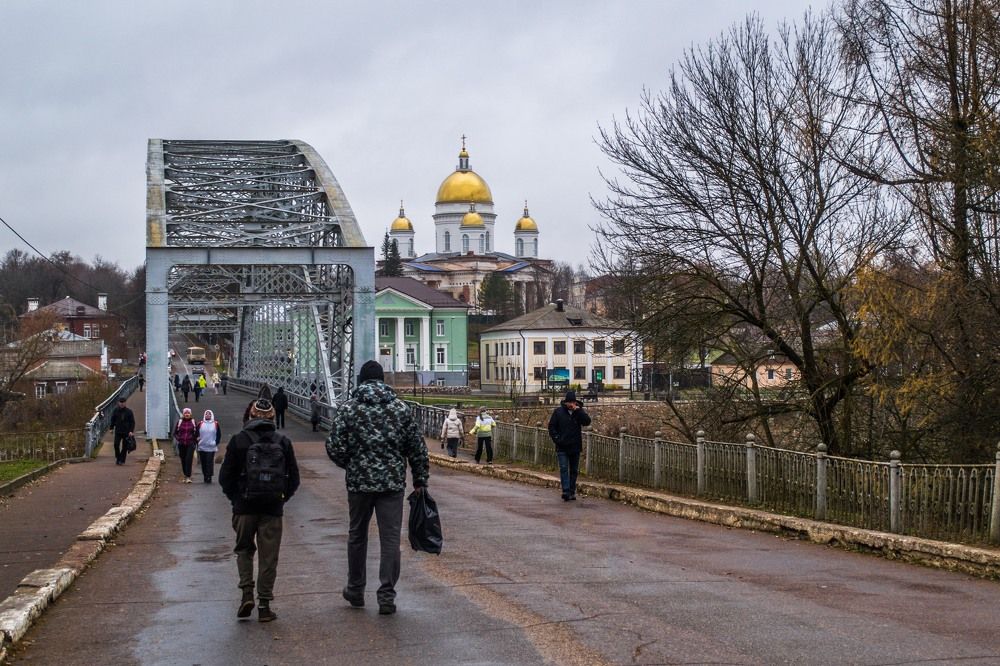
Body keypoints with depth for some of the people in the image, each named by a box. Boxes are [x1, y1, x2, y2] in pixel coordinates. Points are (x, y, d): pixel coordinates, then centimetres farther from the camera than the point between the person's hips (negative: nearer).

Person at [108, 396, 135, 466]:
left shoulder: (129, 411, 0)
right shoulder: (115, 411, 4)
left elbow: (132, 422, 1)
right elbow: (112, 420, 11)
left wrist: (131, 431, -10)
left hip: (126, 432, -1)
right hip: (118, 432, 1)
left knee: (125, 447, 0)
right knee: (116, 444, -13)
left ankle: (122, 460, 11)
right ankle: (117, 458, 6)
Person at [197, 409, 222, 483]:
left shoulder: (216, 424, 4)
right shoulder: (200, 424, 9)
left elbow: (219, 435, 7)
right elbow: (196, 434, 13)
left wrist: (216, 443, -3)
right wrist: (197, 442, 2)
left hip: (211, 447, -2)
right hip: (202, 447, 2)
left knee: (210, 462, -10)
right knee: (203, 463, 5)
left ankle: (209, 477, -11)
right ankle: (205, 476, 14)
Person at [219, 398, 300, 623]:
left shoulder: (239, 441, -3)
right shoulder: (283, 443, 2)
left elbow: (225, 477, -3)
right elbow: (294, 478, 3)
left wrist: (236, 498, 10)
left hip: (245, 507, -1)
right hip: (273, 510, 1)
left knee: (244, 550, 17)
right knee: (268, 557, 7)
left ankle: (247, 594, 1)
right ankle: (264, 606, 7)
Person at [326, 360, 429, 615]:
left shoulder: (348, 409, -3)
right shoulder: (400, 408, 2)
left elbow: (334, 448, -7)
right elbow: (417, 448, 3)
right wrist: (420, 480, 12)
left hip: (359, 482, 0)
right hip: (393, 483, 0)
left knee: (357, 536, 16)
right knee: (390, 539, 2)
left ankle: (355, 591, 27)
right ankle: (387, 596, -1)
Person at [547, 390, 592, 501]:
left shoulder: (579, 411, 4)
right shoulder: (558, 411, 0)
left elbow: (587, 421, -12)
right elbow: (551, 426, 3)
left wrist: (578, 410, -20)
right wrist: (556, 439, -8)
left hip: (575, 447, 2)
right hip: (562, 447, -2)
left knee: (574, 470, 8)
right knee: (564, 469, -10)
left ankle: (572, 492, 16)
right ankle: (566, 491, -17)